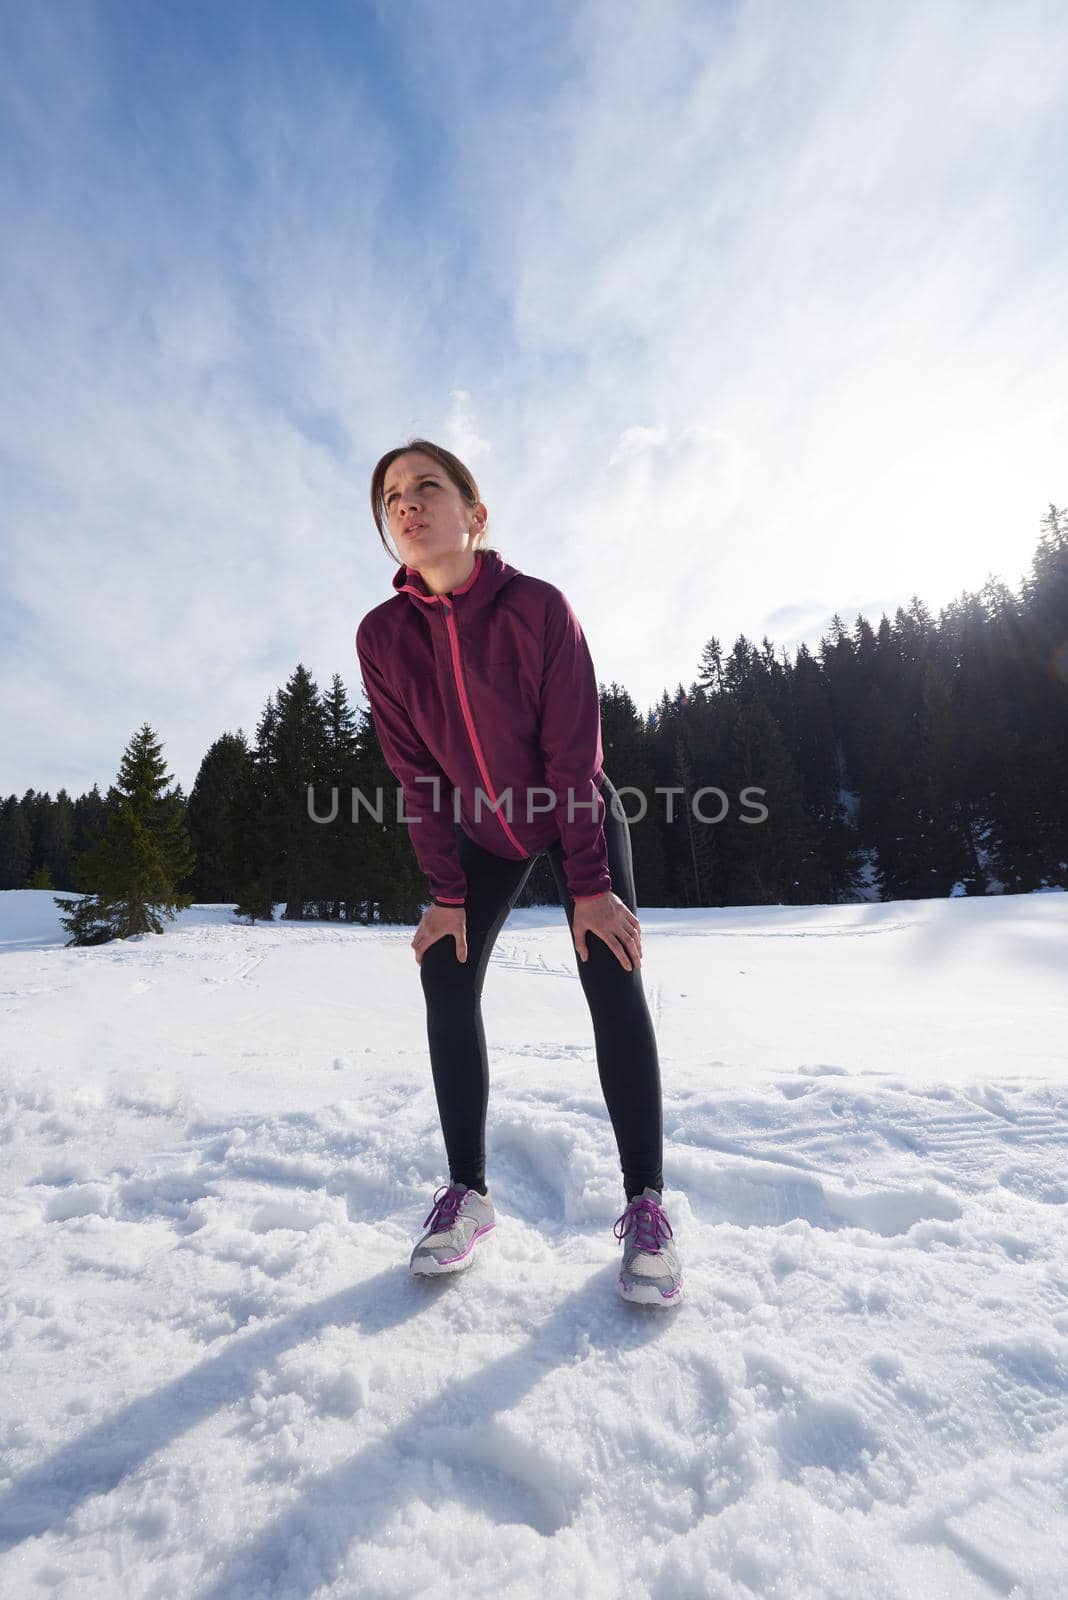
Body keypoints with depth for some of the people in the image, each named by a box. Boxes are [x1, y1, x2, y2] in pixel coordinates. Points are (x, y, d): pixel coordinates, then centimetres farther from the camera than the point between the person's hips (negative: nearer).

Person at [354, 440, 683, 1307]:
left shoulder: (540, 607, -22)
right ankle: (468, 1189, 9)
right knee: (447, 982, -7)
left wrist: (589, 885, -22)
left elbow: (573, 752, -22)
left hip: (581, 818, -2)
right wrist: (446, 892, -12)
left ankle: (646, 1202, 1)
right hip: (483, 831, 3)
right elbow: (415, 771, -11)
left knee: (613, 984, -13)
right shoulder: (382, 635, -14)